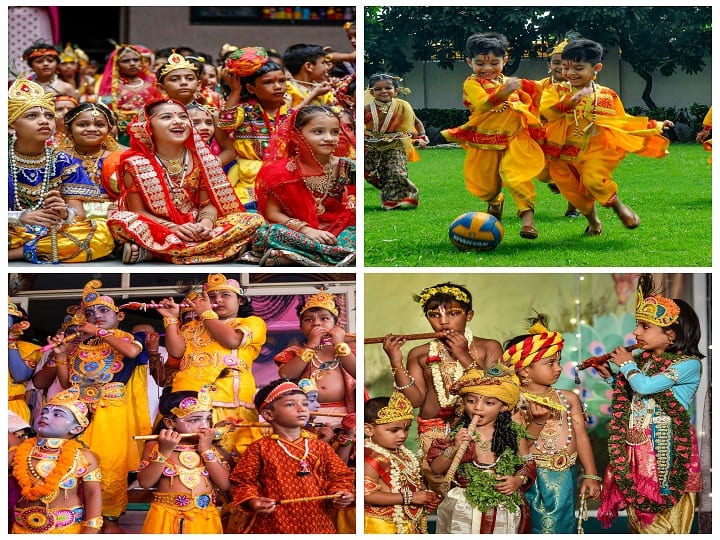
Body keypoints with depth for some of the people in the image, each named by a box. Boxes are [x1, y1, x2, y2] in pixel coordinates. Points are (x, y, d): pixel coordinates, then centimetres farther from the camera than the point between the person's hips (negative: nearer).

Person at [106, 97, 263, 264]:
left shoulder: (201, 159, 5)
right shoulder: (136, 164, -5)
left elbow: (209, 203, 5)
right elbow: (138, 211, -7)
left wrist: (206, 222, -19)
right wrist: (173, 228, -22)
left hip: (196, 229, 5)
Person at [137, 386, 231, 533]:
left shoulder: (212, 449, 3)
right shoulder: (155, 447, -1)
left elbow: (225, 485, -8)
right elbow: (145, 482, -11)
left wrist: (206, 449, -11)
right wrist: (165, 451, -17)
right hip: (165, 519, -1)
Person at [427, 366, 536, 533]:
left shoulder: (514, 433, -1)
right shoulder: (457, 432, -2)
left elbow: (528, 464, 9)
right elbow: (435, 469, -4)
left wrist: (519, 479, -10)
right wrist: (455, 448, -17)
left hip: (504, 511, 1)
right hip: (463, 509, -1)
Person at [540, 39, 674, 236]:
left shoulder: (607, 96, 6)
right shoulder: (556, 91, 0)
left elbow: (623, 122, 16)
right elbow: (545, 110, -20)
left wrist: (655, 126, 12)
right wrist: (570, 101, -36)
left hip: (595, 150, -1)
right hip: (564, 154, 1)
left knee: (593, 179, -27)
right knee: (575, 194, 5)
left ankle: (618, 206, 0)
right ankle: (593, 221, 35)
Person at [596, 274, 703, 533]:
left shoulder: (688, 364, -14)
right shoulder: (644, 361, 9)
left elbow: (645, 387, -24)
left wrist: (627, 365, -8)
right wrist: (610, 376, 11)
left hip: (664, 448, -7)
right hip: (637, 447, 7)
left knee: (662, 518, -1)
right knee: (638, 509, 14)